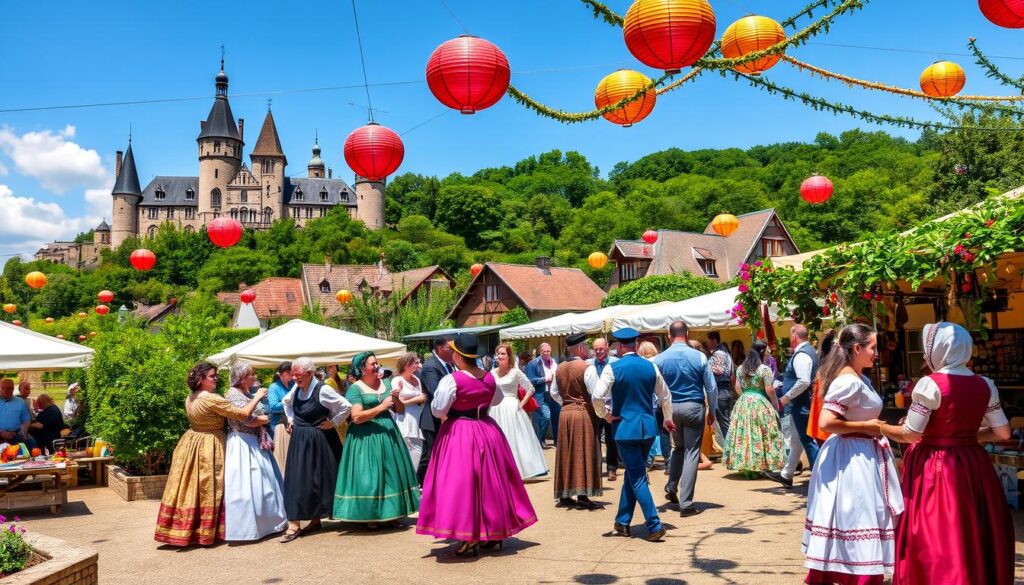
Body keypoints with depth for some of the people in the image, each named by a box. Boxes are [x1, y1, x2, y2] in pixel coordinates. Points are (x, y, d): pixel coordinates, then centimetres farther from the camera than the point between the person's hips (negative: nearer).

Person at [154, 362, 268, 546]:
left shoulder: (190, 398, 6)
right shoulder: (211, 399, -20)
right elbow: (243, 414, -21)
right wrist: (257, 397, -7)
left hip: (191, 443, 8)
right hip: (209, 448, -8)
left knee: (189, 488, 11)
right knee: (208, 489, 2)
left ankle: (182, 529, 18)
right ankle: (206, 532, 10)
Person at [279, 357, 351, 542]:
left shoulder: (322, 390, -18)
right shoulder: (296, 389, 2)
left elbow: (346, 406, -17)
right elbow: (286, 402, 26)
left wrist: (333, 423, -11)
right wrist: (291, 420, 15)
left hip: (318, 440, -6)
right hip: (299, 439, 6)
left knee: (319, 480, 4)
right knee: (297, 480, 3)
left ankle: (316, 519, 20)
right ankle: (294, 523, 6)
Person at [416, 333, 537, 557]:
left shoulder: (452, 380, -16)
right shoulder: (489, 377, 2)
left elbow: (438, 410, -13)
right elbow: (497, 399, 20)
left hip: (459, 434, -6)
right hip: (488, 431, 6)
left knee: (462, 483, 0)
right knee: (490, 481, 15)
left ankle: (471, 540, -1)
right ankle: (495, 534, 25)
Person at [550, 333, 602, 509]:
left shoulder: (560, 368, 6)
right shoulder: (586, 367, -13)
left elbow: (554, 392, 11)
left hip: (565, 413, 6)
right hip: (584, 413, -6)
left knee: (566, 454, 11)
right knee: (584, 454, 0)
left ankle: (565, 495, 15)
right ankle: (582, 496, 0)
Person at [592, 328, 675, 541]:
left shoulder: (613, 369, -10)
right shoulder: (651, 367, 3)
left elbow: (597, 397, -18)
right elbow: (665, 396, 14)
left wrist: (606, 415, 0)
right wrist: (668, 419, 29)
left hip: (626, 428, -4)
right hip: (648, 427, 4)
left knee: (637, 478, 1)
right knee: (632, 474, 16)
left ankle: (654, 525, -5)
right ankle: (622, 522, 22)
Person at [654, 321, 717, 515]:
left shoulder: (660, 359, -5)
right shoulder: (699, 357, -7)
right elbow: (711, 387, -1)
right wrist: (712, 411, 11)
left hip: (671, 408, 2)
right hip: (694, 407, -2)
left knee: (678, 447, 26)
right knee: (691, 452, 3)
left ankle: (671, 487, 18)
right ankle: (686, 503, 2)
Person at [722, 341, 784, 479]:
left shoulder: (740, 368, 8)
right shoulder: (765, 369, -10)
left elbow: (738, 388, 11)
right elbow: (769, 390, -10)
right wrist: (775, 404, 3)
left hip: (743, 403, 5)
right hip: (760, 404, -5)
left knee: (744, 434, 7)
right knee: (759, 434, 1)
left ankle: (746, 468, 11)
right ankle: (757, 468, 2)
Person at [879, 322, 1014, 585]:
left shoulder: (930, 384, -13)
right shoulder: (985, 385, 4)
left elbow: (910, 434, -14)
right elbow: (1002, 433, 7)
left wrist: (878, 427, 1)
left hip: (935, 468, -6)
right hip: (974, 465, 6)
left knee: (935, 539, 2)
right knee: (977, 537, 17)